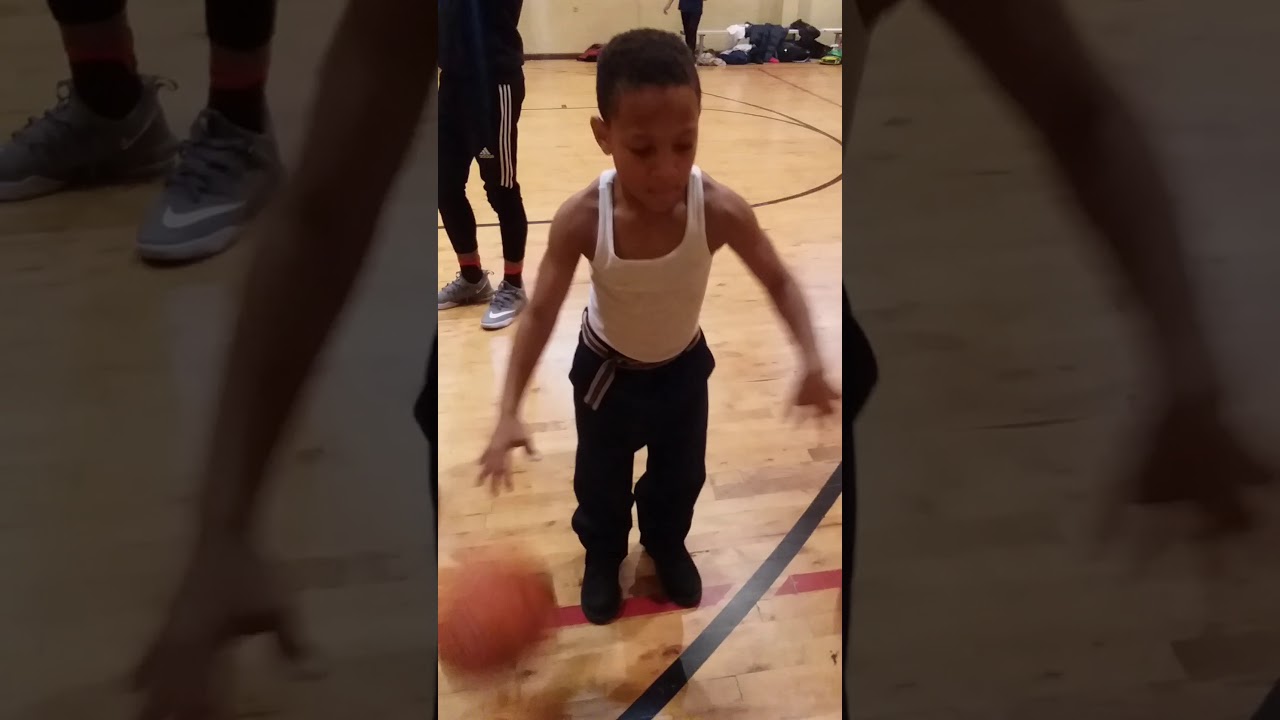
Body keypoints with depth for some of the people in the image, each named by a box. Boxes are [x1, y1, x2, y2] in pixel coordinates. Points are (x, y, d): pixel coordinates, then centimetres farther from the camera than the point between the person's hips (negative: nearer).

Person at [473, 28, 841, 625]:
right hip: (606, 370, -1)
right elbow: (541, 314, -24)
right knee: (601, 482, 19)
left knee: (682, 475, 24)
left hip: (683, 366, 1)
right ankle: (603, 559, 51)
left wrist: (811, 360, -33)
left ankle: (666, 546, 56)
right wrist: (509, 413, -31)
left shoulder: (721, 211, -34)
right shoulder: (581, 219, -34)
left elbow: (779, 282, -18)